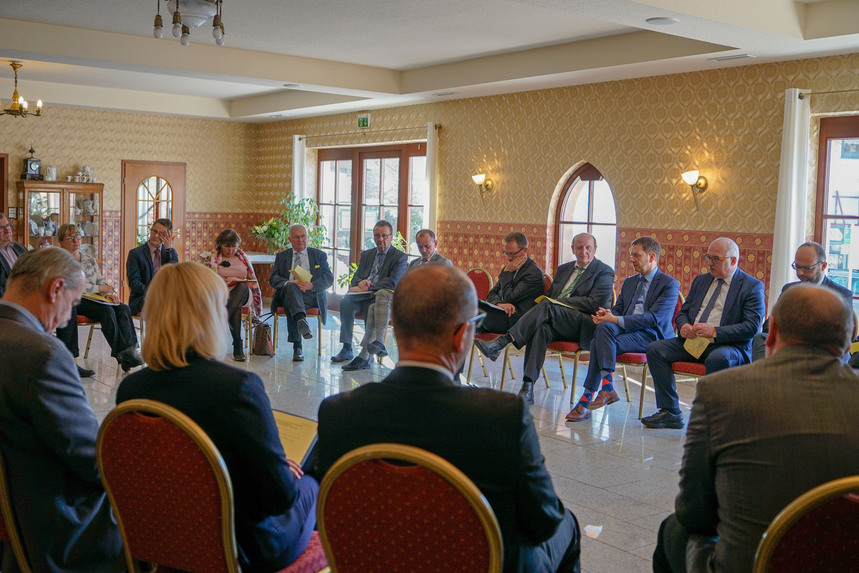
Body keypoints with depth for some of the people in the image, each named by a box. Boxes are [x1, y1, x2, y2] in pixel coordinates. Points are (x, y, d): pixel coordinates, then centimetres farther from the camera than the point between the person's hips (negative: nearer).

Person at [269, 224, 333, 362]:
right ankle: (301, 321, -62)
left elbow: (329, 278, 5)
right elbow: (273, 279, 8)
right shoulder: (281, 256, 23)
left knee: (290, 303, -36)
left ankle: (297, 348, -43)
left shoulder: (319, 255, 19)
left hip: (311, 294, -1)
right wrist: (288, 283, -15)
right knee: (291, 287, -37)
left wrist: (311, 285, -16)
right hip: (287, 292, 1)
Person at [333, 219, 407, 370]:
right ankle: (347, 349, -23)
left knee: (373, 308, -37)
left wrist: (368, 287, -19)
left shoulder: (399, 257, 4)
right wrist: (360, 283, -9)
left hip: (382, 297, -4)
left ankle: (365, 356, -39)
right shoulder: (366, 254, 24)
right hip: (363, 295, 5)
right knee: (346, 301, -28)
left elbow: (392, 282, -10)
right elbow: (356, 277, 17)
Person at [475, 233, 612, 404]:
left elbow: (595, 303, -9)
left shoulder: (605, 272, 5)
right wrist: (546, 298, 1)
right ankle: (527, 387, -40)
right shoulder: (564, 269, 26)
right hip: (557, 325, 5)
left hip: (584, 326, -5)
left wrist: (559, 301, -11)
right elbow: (550, 295, 27)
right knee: (540, 328, -32)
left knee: (547, 306, -31)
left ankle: (502, 341, -36)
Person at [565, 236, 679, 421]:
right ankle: (607, 388, -32)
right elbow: (617, 309, 21)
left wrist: (615, 319, -19)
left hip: (649, 336, -6)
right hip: (624, 330, 6)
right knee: (604, 327, -29)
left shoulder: (669, 285, 0)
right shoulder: (629, 282, 24)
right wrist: (608, 314, -6)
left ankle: (587, 398, -25)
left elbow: (654, 318, -13)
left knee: (599, 343, -28)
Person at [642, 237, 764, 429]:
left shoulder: (752, 286, -1)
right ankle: (670, 412, -9)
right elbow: (683, 312, 22)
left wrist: (715, 332, -23)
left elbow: (752, 327, -12)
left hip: (728, 345, -6)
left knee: (718, 359, -39)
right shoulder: (701, 280, 19)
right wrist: (683, 326, -4)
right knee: (654, 349, -13)